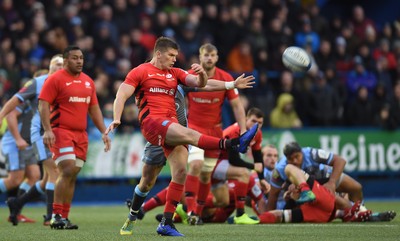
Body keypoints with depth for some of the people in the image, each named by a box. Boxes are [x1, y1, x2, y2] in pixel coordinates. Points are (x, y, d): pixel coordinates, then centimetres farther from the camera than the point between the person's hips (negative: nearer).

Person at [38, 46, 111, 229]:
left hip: (81, 134, 6)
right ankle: (56, 215, -13)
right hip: (61, 131, -6)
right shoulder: (55, 79, -4)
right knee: (68, 171, -17)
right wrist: (47, 130, -20)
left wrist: (103, 132, 15)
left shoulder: (88, 81, 16)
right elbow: (43, 105, -9)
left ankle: (64, 217, 9)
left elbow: (94, 108, 22)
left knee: (72, 175, 4)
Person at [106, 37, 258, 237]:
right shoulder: (140, 72, 8)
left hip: (171, 124, 6)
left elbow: (199, 83, 12)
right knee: (189, 135, -31)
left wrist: (201, 74, -12)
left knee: (181, 170, -9)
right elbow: (122, 95, 0)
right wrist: (116, 119, -16)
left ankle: (166, 223, -7)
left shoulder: (175, 73, 22)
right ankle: (234, 144, -45)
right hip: (151, 121, -6)